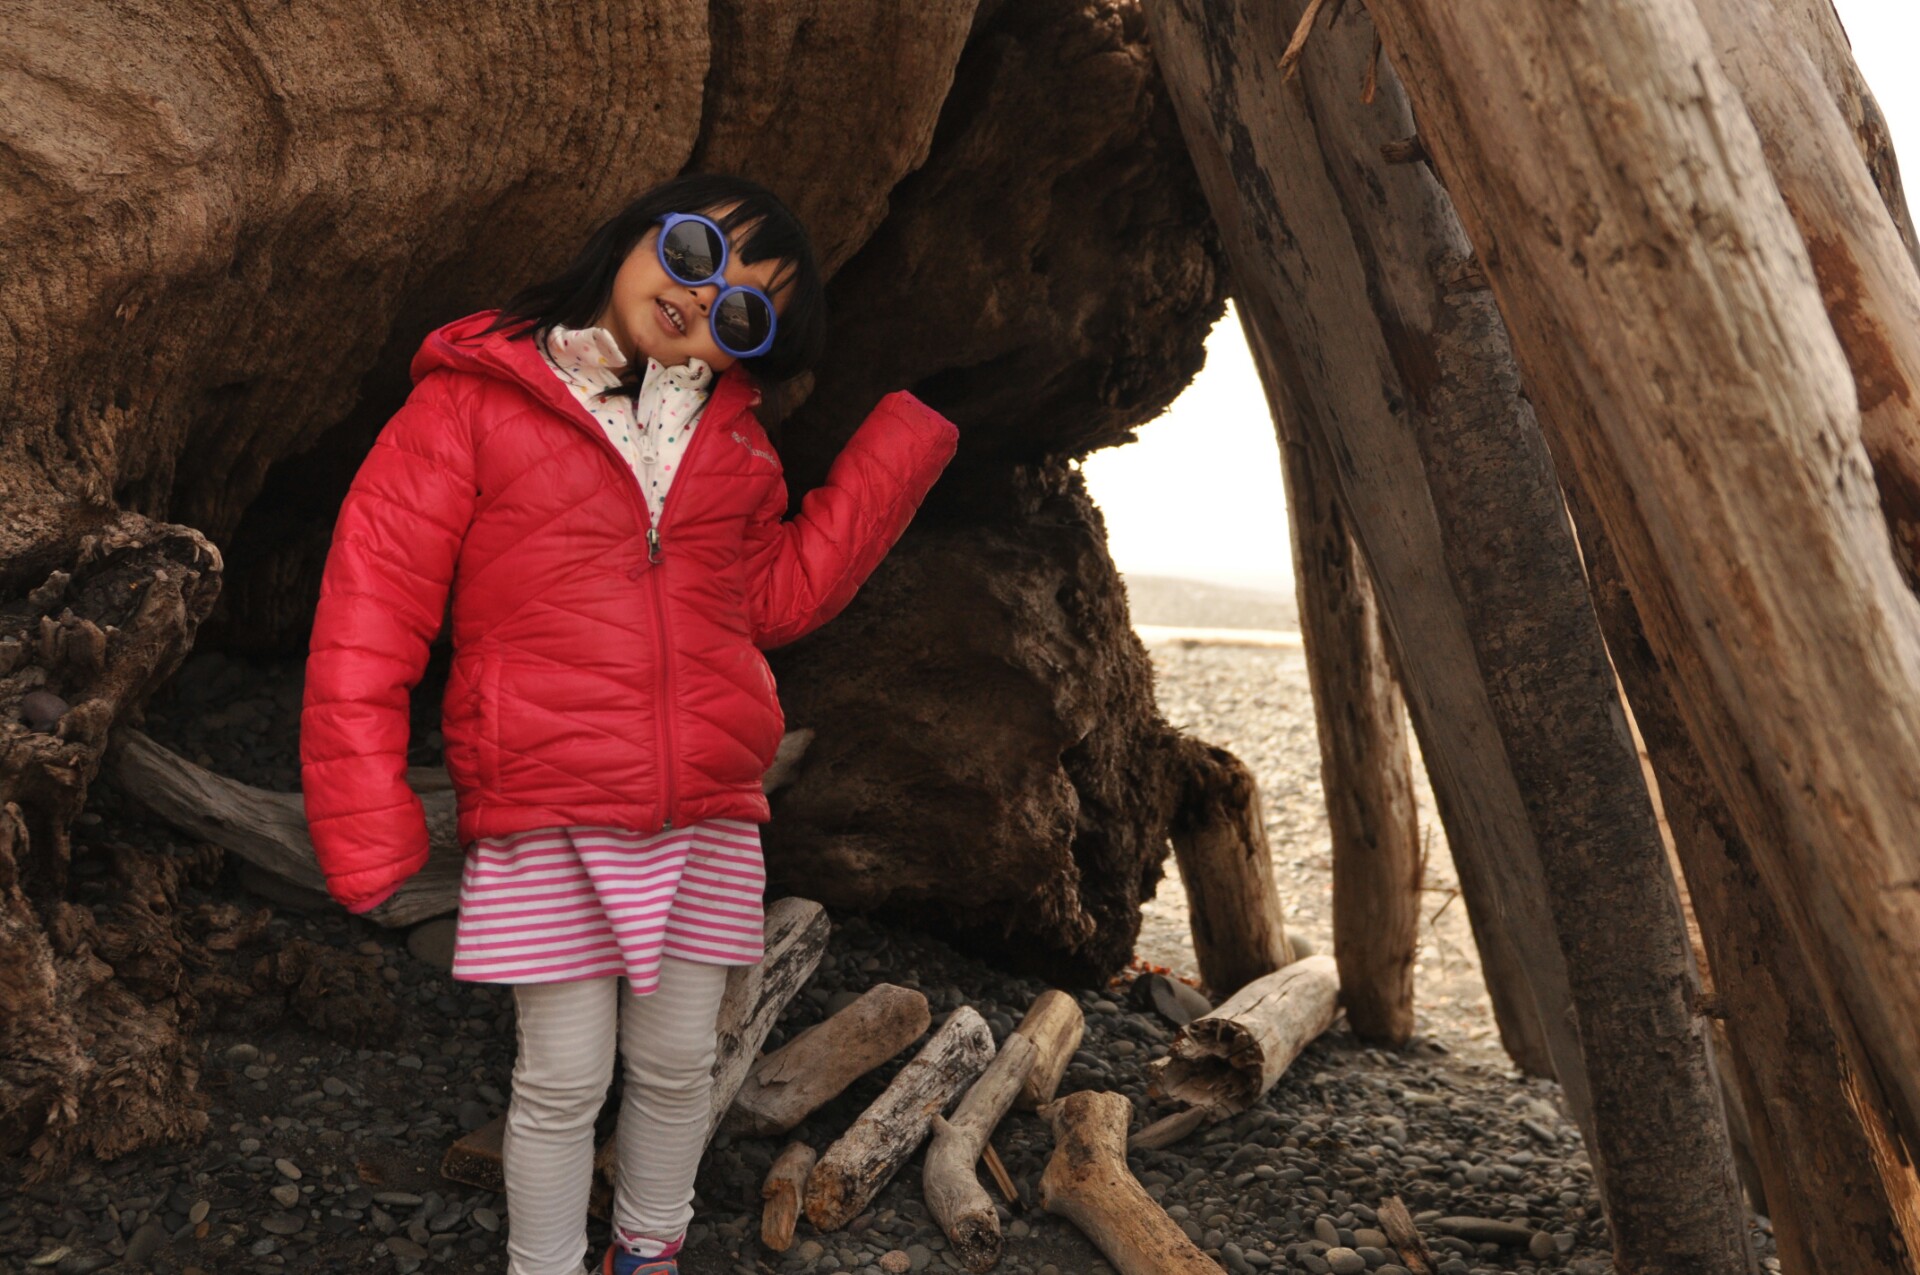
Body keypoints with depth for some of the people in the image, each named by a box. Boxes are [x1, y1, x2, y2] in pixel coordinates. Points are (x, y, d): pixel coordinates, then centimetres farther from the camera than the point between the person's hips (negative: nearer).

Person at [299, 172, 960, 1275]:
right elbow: (372, 603, -7)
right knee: (564, 1082, 5)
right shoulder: (472, 402, -3)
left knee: (677, 1067, 15)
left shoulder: (731, 437, 12)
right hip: (545, 824, -4)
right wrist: (369, 830, -13)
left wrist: (903, 441, 7)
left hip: (709, 821, 4)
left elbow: (782, 594, 8)